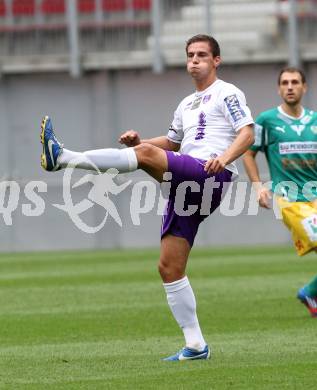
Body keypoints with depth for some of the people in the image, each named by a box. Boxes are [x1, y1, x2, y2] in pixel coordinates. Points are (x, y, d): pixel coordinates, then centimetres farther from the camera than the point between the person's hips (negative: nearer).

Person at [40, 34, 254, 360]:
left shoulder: (227, 94, 7)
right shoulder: (187, 105, 31)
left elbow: (247, 134, -6)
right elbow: (172, 143, 41)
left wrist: (224, 158, -25)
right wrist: (139, 140, 21)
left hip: (211, 174, -9)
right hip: (187, 186, 9)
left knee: (146, 154, -29)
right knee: (169, 268, 0)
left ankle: (62, 158, -38)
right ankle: (195, 346, 0)